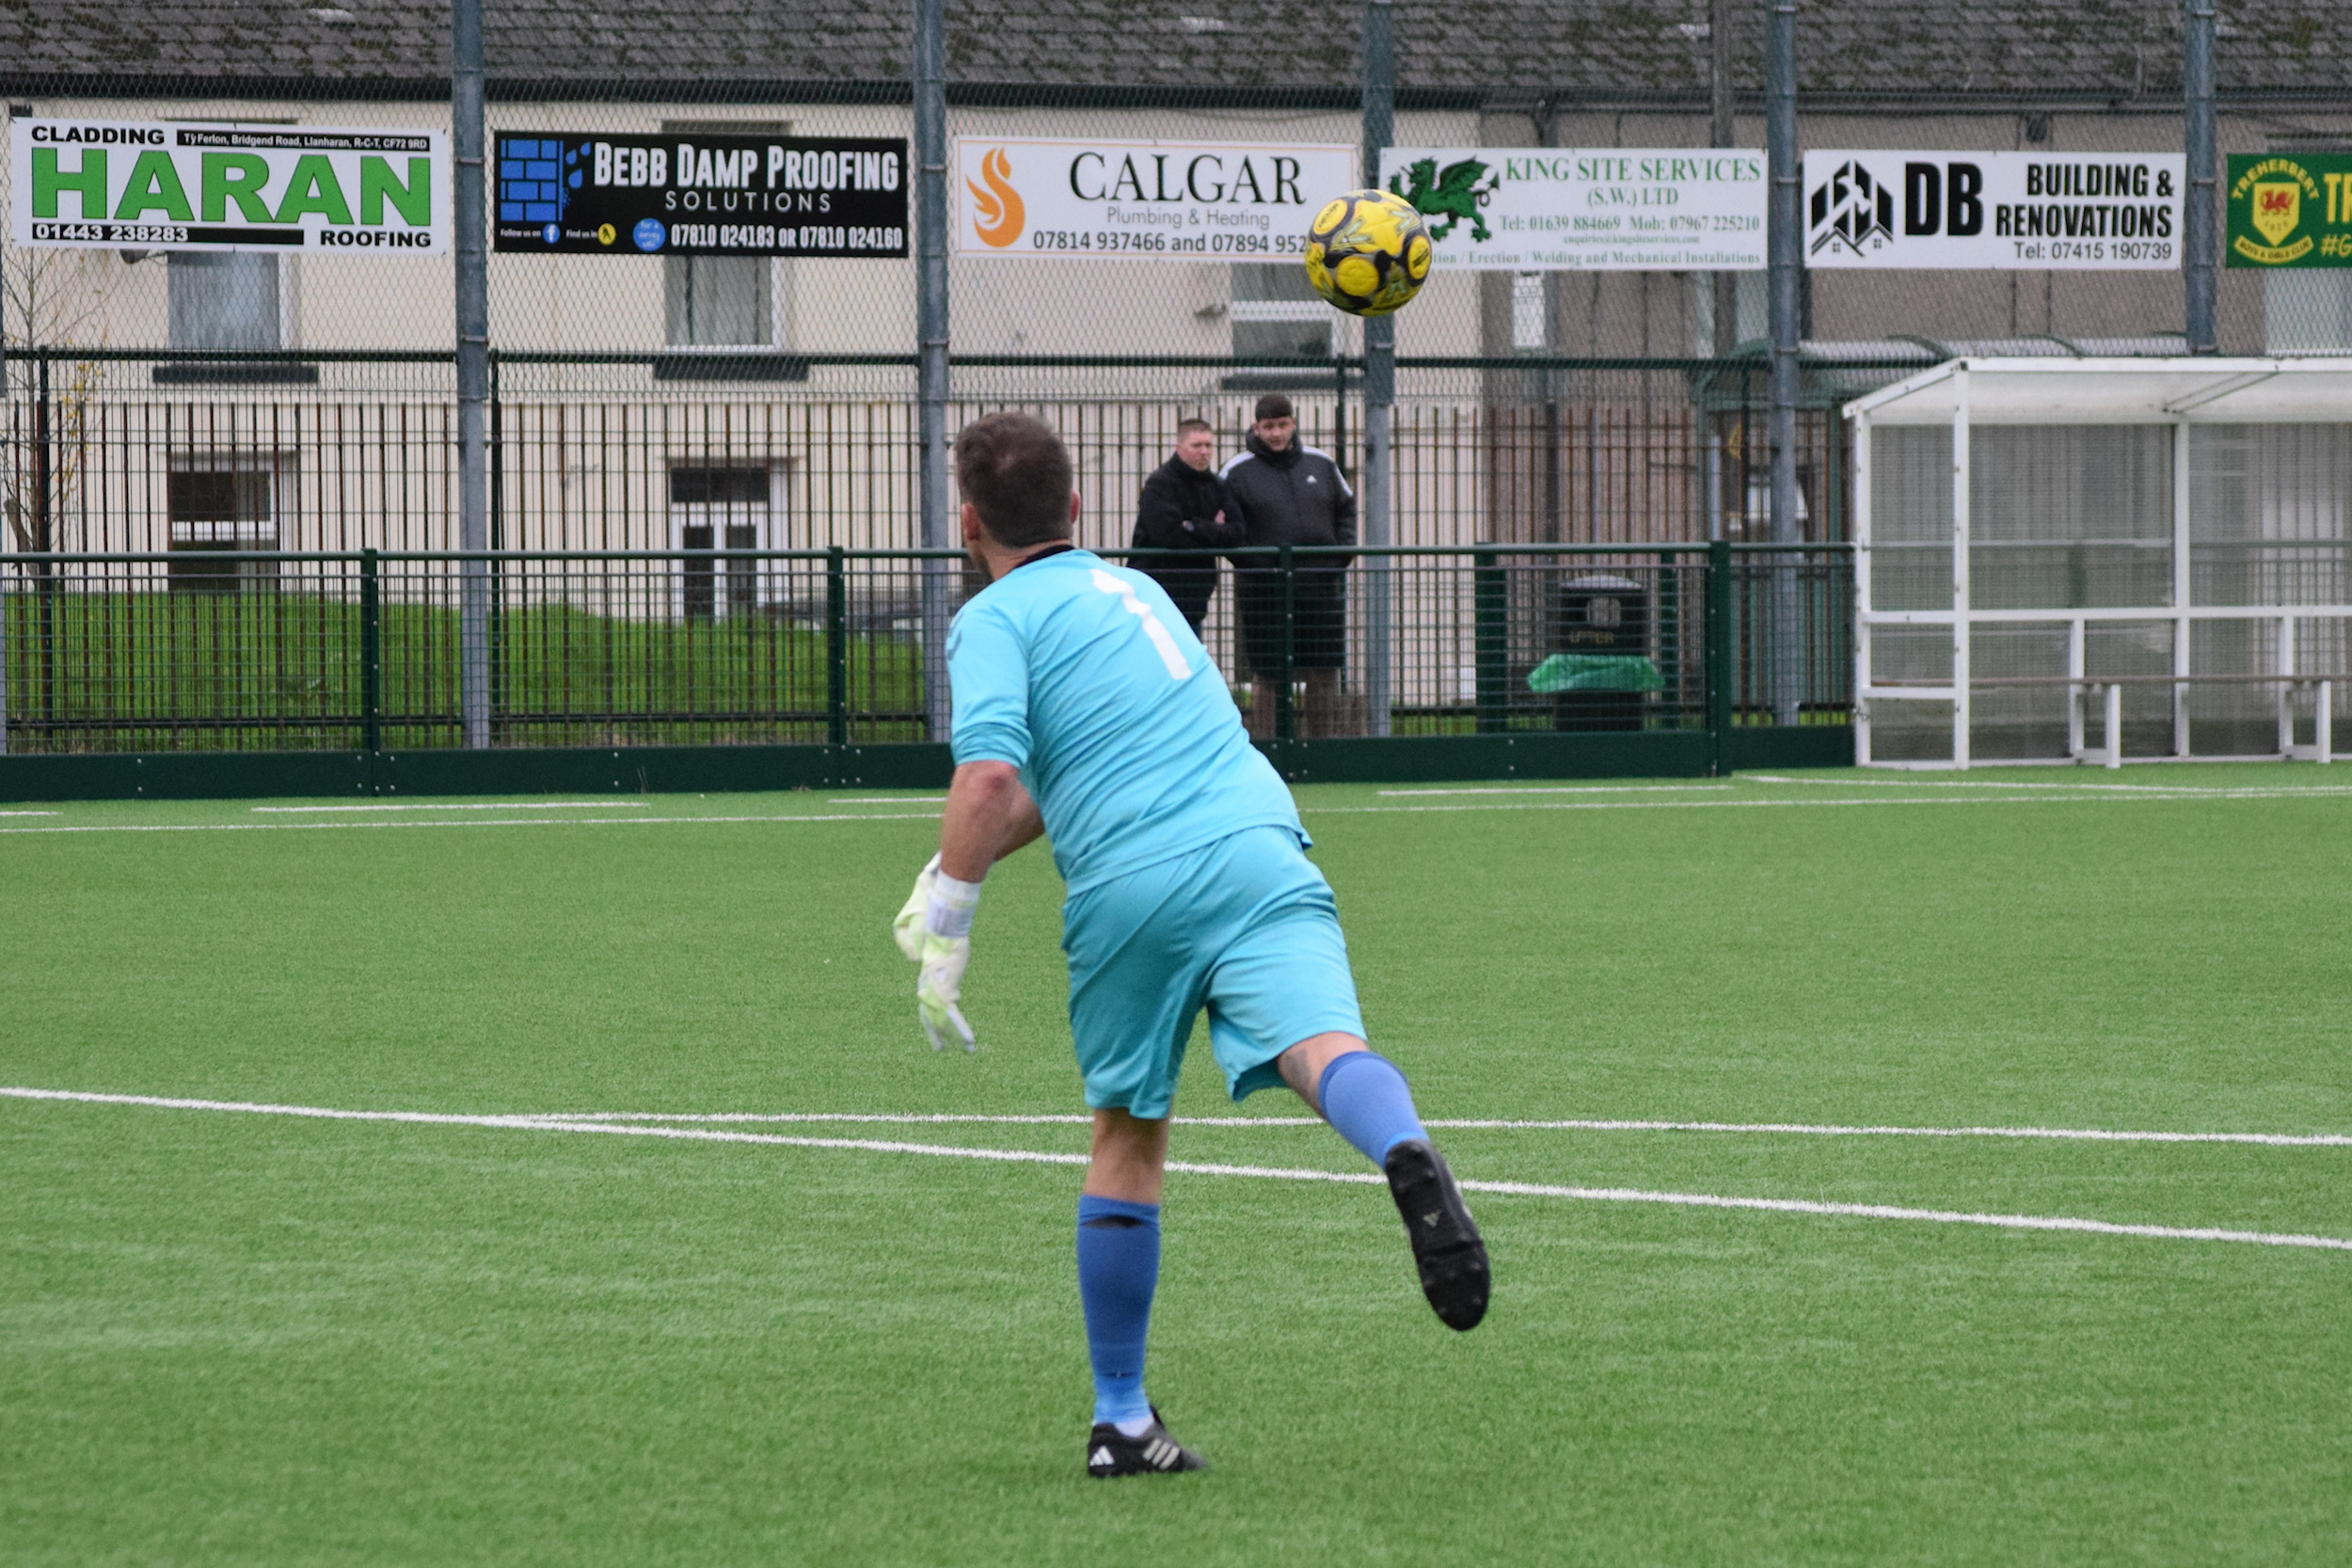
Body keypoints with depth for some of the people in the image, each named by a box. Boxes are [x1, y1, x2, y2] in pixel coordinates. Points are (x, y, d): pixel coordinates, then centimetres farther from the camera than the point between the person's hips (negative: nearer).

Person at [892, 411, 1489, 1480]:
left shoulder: (994, 619, 8)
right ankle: (1407, 1156, -57)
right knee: (1323, 1046, -21)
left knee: (1127, 1140, 14)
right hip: (1254, 849, 3)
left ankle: (1120, 1419, 20)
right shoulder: (1125, 588, 29)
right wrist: (944, 875, 33)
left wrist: (946, 936, -4)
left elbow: (990, 780, -10)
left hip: (1127, 890, -3)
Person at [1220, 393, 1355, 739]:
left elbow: (1345, 507, 21)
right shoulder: (1238, 471, -2)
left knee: (1325, 671, 5)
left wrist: (1341, 552, 6)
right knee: (1266, 673, 1)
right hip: (1264, 588, -3)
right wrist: (1247, 562, -14)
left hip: (1319, 583, 3)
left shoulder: (1320, 464, 10)